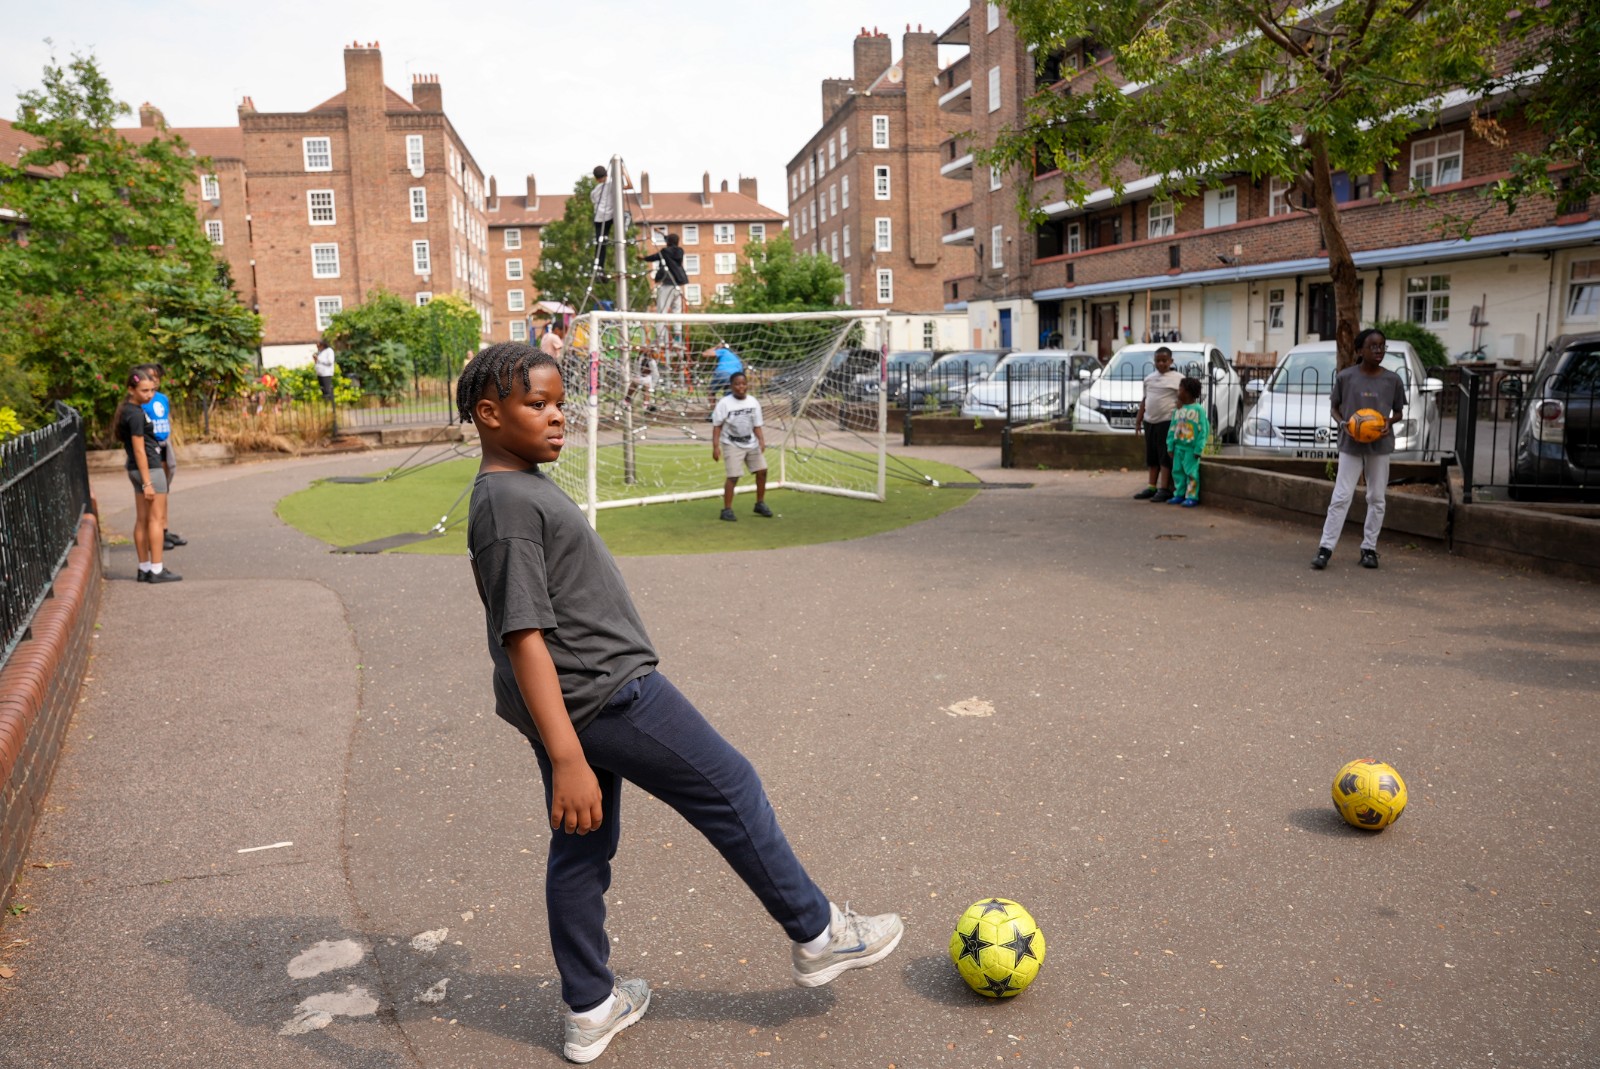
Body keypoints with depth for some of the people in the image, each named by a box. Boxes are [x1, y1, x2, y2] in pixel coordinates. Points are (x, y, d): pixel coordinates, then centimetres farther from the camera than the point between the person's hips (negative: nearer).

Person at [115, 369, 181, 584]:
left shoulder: (127, 410, 11)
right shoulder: (136, 414, -18)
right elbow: (139, 450, -20)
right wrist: (147, 483, -20)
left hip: (136, 469, 9)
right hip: (150, 468, -9)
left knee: (142, 520, 11)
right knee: (156, 519, -4)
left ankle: (144, 568, 16)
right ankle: (157, 569, -2)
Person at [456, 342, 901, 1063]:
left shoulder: (523, 487, 12)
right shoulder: (507, 505, -20)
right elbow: (524, 638, -26)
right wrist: (567, 758, -30)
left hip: (568, 704, 10)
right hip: (603, 693, -10)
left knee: (582, 848, 17)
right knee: (729, 789, 4)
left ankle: (589, 1011, 31)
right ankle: (815, 935, 20)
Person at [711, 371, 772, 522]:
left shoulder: (753, 402, 1)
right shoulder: (724, 403, -12)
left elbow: (757, 426, 7)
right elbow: (717, 426, -9)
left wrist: (761, 440, -8)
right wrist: (715, 446, -15)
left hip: (751, 443, 5)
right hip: (732, 445, -5)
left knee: (762, 470, 4)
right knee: (733, 476, -12)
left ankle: (760, 504, 21)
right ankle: (727, 509, -3)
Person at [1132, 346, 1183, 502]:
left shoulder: (1178, 379, -5)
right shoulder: (1149, 378, 12)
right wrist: (1139, 419, 16)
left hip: (1167, 421, -6)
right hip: (1149, 421, 6)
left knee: (1165, 457, -5)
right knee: (1152, 456, 11)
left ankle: (1164, 489, -3)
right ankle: (1152, 487, 18)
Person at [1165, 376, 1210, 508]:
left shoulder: (1198, 409, -10)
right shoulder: (1177, 410, 8)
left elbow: (1203, 431, -11)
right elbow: (1172, 429, 12)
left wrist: (1198, 449, -13)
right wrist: (1170, 446, 8)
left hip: (1191, 448, -6)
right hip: (1178, 447, 6)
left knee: (1191, 472, -4)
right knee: (1177, 471, 10)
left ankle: (1192, 496, 1)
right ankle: (1179, 494, 19)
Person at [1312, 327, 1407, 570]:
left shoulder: (1393, 380, -2)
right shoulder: (1345, 377, -7)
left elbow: (1399, 411, 9)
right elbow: (1334, 407, 4)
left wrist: (1389, 423, -12)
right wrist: (1342, 424, -15)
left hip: (1380, 445, 2)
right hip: (1350, 444, -2)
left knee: (1377, 498, 7)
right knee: (1341, 497, -4)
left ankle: (1369, 548, 17)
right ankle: (1325, 548, -2)